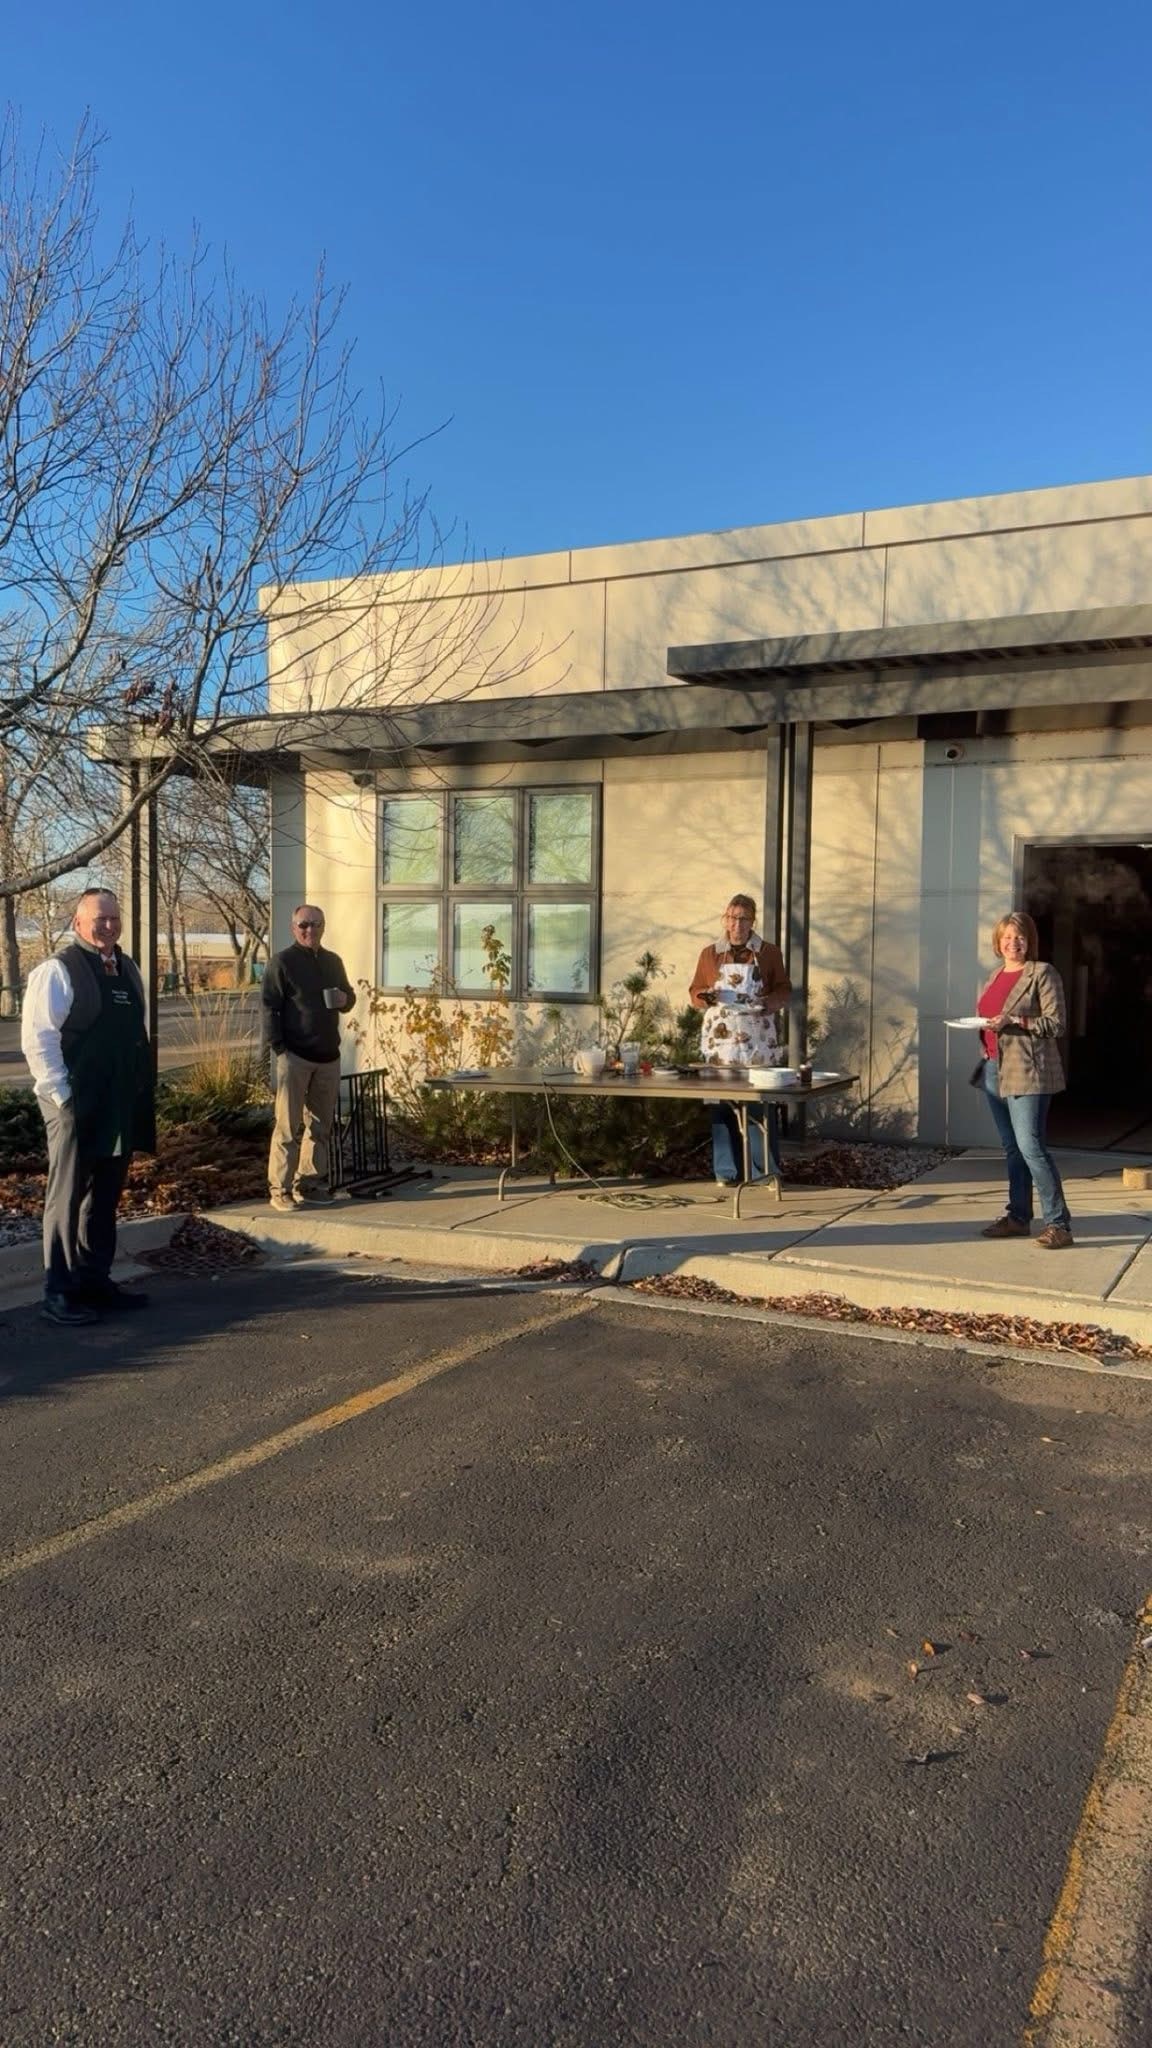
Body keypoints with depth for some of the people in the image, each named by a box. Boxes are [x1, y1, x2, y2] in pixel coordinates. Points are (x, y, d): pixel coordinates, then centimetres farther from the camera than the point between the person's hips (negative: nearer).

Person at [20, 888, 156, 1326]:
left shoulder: (128, 969, 13)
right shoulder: (58, 971, -10)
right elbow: (38, 1040, -14)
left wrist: (142, 1090, 16)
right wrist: (62, 1096, -17)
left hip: (121, 1107, 7)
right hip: (77, 1107, -7)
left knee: (105, 1198, 15)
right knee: (67, 1199, 2)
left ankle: (95, 1280, 26)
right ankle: (59, 1292, 10)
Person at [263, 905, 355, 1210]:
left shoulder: (333, 961, 14)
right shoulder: (282, 962, -4)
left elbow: (349, 996, 25)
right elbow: (269, 1008, -8)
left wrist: (345, 998, 0)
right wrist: (278, 1048, -15)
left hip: (328, 1057, 6)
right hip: (295, 1056, -6)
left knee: (321, 1125, 10)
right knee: (289, 1126, -4)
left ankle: (309, 1183, 20)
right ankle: (280, 1189, 1)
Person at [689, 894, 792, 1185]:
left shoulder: (769, 953, 4)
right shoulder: (709, 954, 8)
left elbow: (784, 989, 8)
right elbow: (694, 993, 11)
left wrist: (770, 1002, -12)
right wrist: (706, 996, -11)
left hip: (757, 1040, -1)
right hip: (720, 1039, 1)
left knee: (761, 1103, -3)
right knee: (722, 1104, 2)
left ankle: (766, 1170, 5)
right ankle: (726, 1171, 10)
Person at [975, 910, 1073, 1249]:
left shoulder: (1042, 973, -6)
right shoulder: (997, 975, 17)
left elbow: (1056, 1025, -11)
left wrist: (1013, 1021, -20)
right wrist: (985, 1025, 5)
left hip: (1027, 1072, -8)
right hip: (995, 1069, 8)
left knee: (1030, 1147, -12)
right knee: (1011, 1148, 12)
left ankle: (1058, 1224, -7)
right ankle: (1018, 1217, 20)